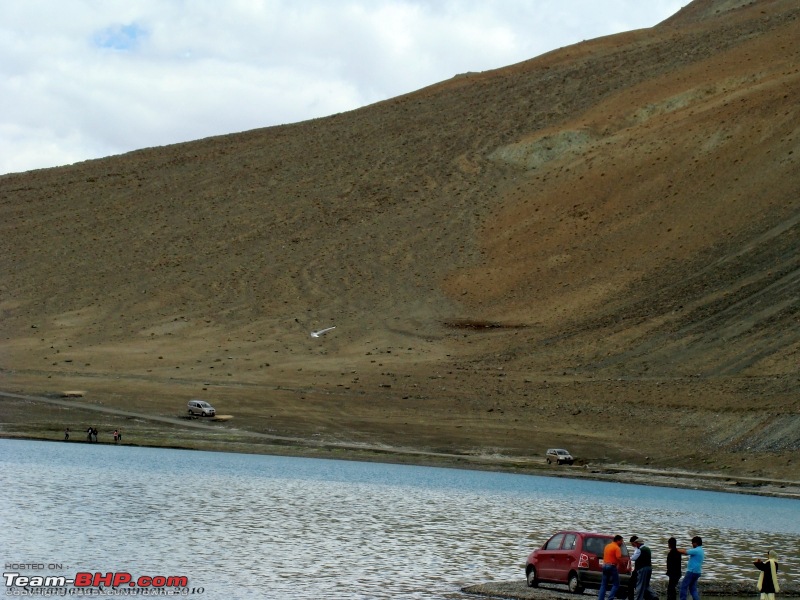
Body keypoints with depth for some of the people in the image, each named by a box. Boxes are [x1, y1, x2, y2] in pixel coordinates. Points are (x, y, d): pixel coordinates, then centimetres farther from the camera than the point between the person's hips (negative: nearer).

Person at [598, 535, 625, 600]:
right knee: (616, 584, 0)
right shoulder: (617, 548, -10)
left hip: (605, 565, 8)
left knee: (603, 584, 11)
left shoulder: (607, 546, 15)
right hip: (612, 566, -8)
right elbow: (619, 558, -18)